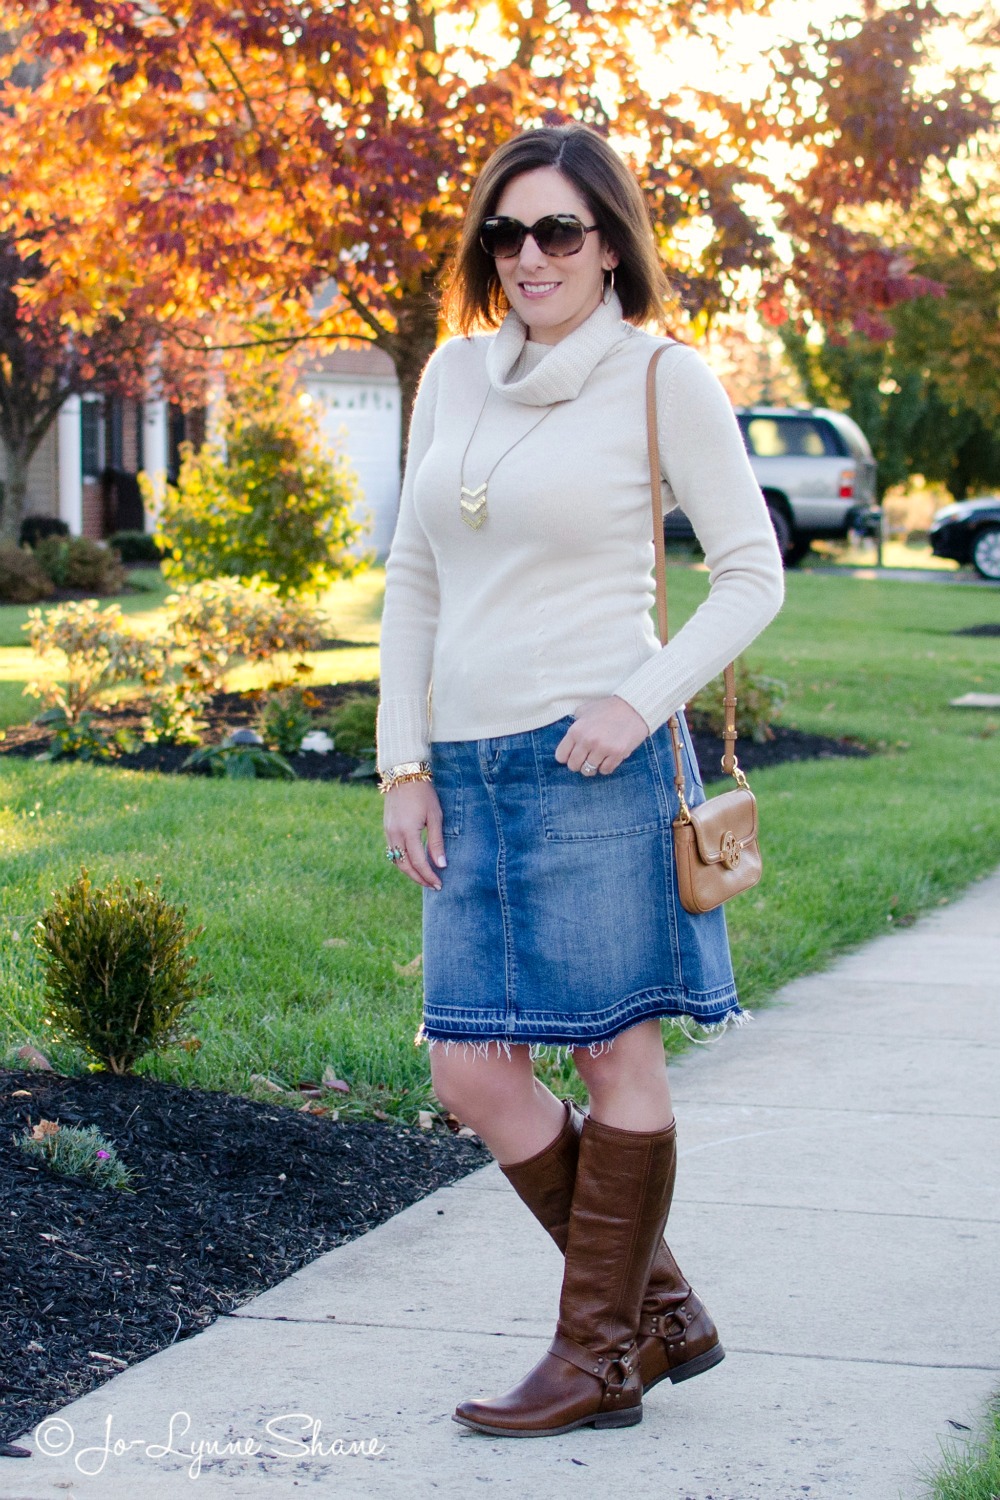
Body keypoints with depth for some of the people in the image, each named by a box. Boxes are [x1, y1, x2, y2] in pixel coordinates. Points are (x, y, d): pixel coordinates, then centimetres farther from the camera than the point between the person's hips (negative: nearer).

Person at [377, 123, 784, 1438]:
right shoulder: (455, 372, 12)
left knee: (615, 1053, 0)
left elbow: (753, 573, -1)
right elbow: (413, 580, 16)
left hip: (593, 761, -6)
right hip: (469, 770, 6)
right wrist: (404, 765, 9)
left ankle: (600, 1357, 13)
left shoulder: (662, 377, -3)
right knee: (472, 1072, 4)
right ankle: (663, 1311, 19)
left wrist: (642, 702, -13)